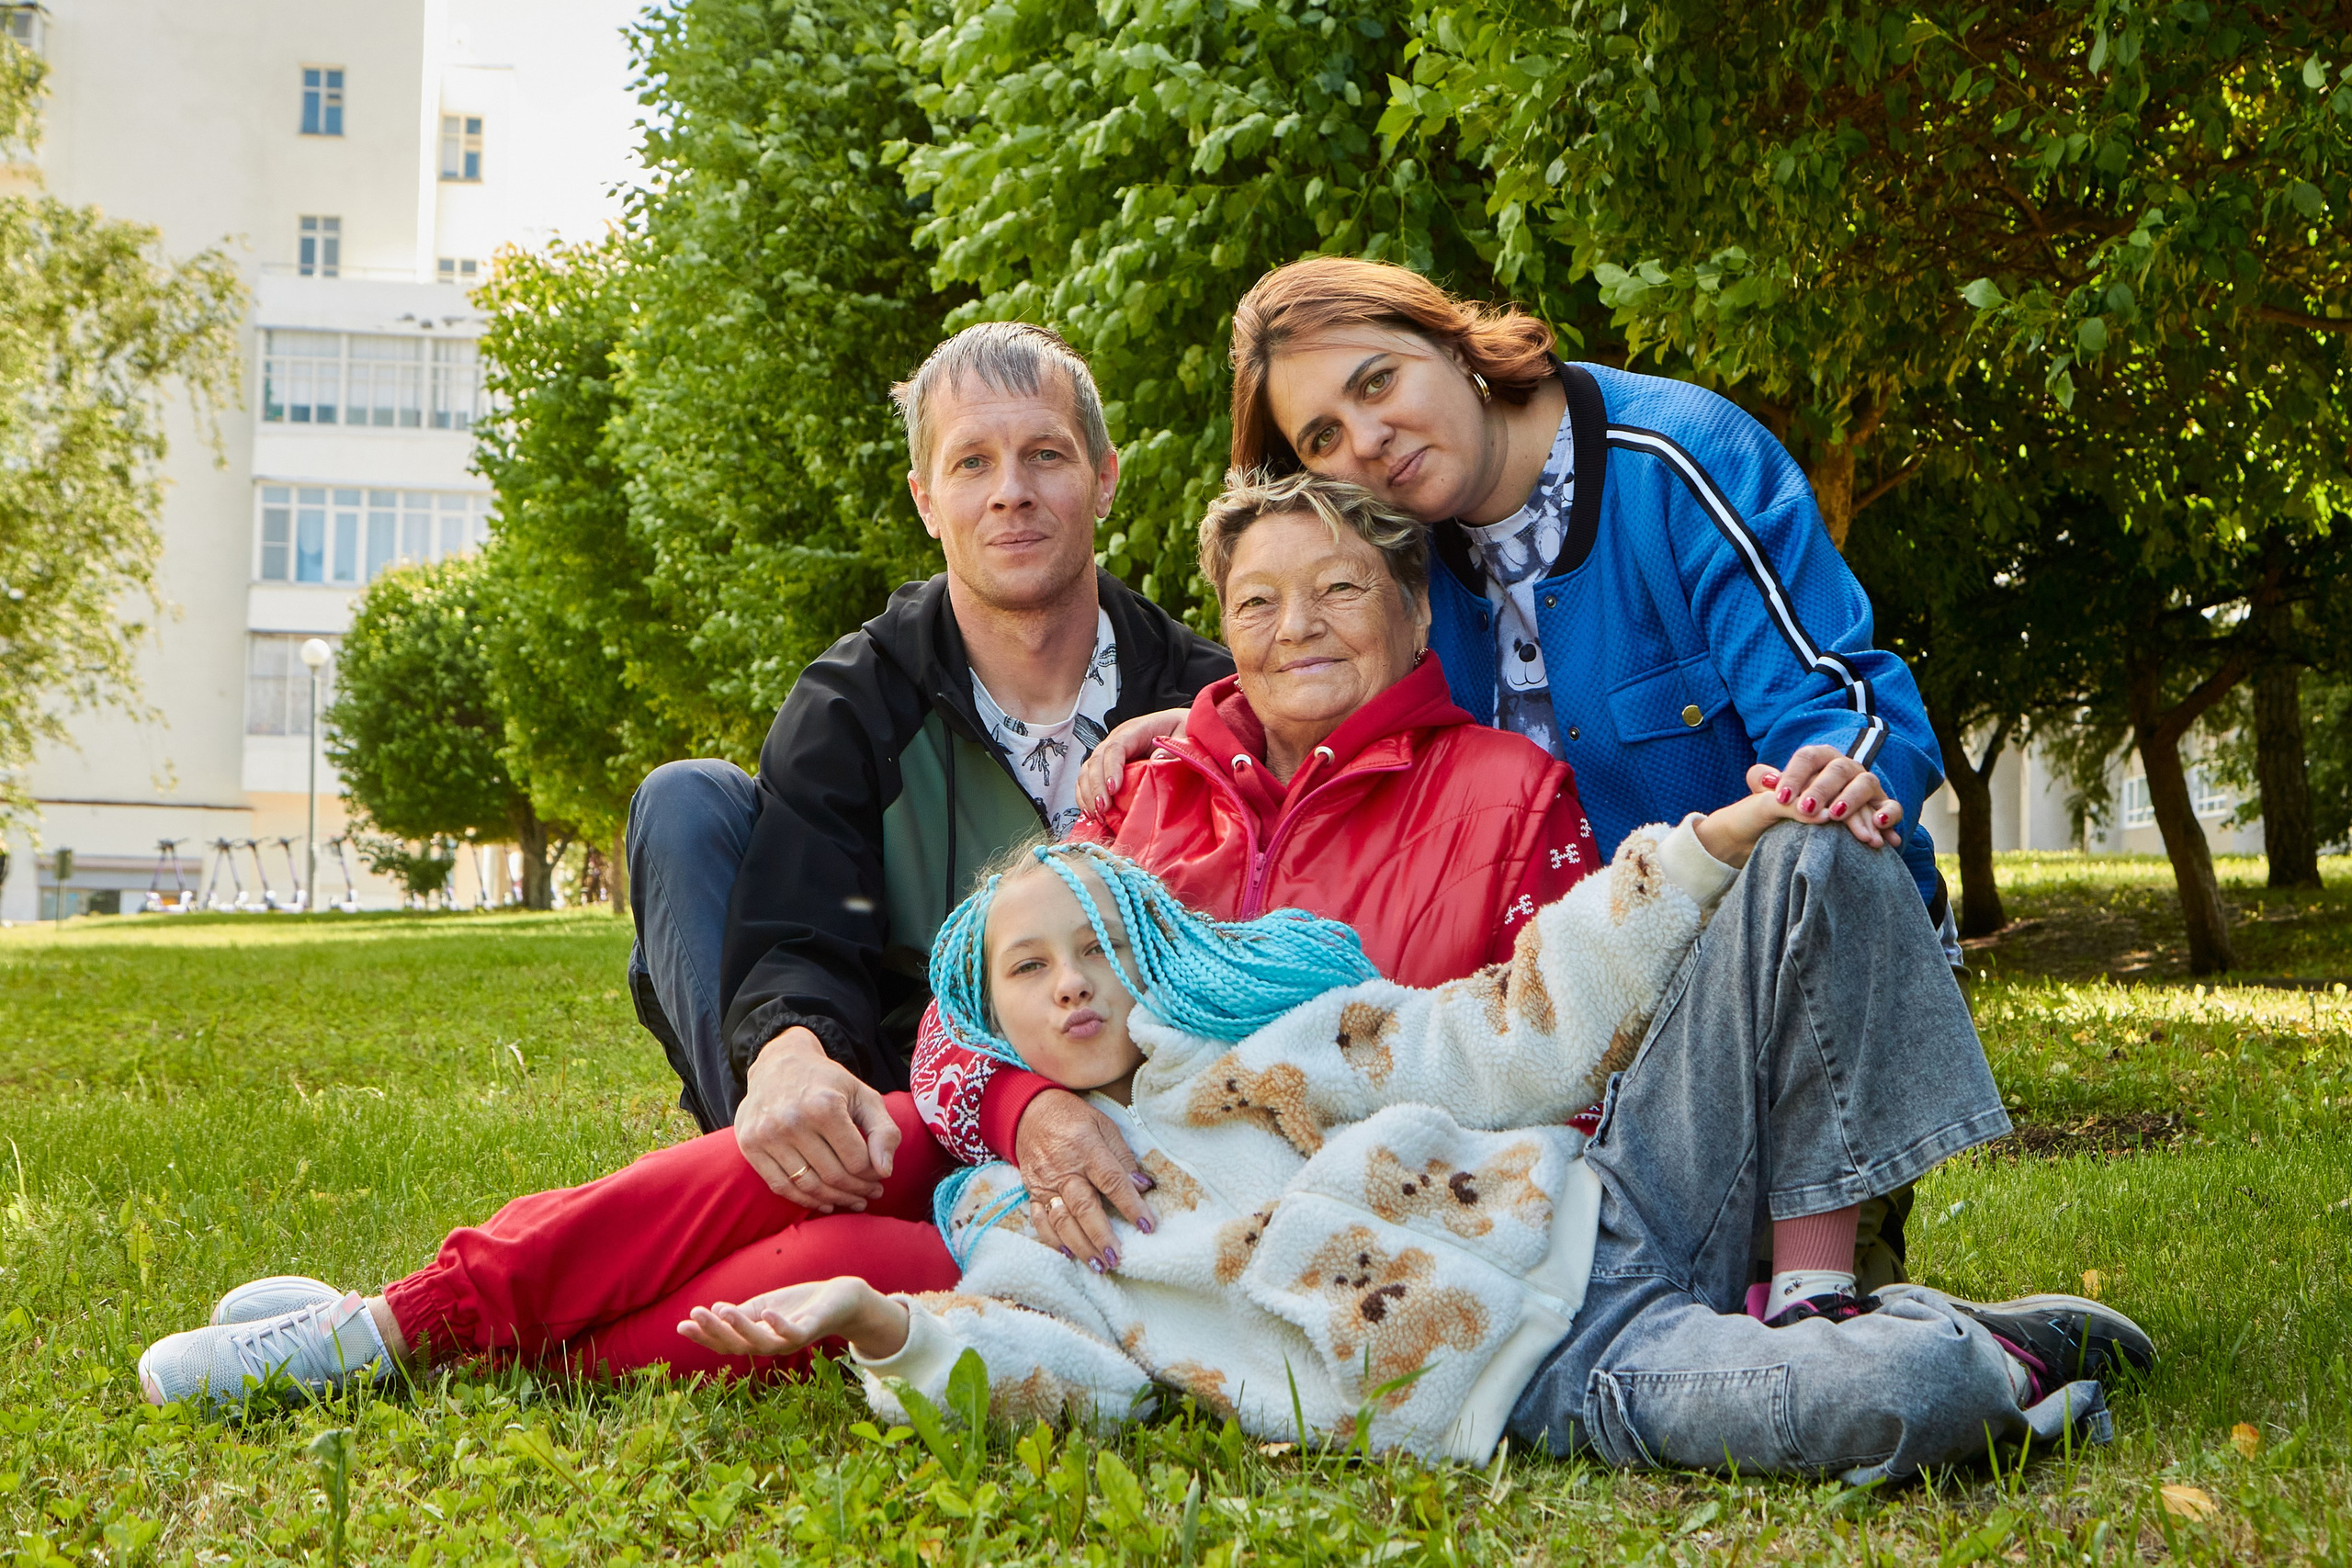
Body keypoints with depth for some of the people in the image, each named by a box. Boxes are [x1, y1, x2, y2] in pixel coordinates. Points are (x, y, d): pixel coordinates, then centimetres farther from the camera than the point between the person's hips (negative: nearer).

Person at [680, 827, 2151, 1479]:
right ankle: (1982, 1365, 0)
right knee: (1879, 1410, -38)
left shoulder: (1282, 1016, 19)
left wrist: (1711, 845, 6)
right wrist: (883, 1322, -27)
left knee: (1820, 870, -3)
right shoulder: (1024, 1216, 12)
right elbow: (1055, 1368, -8)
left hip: (1612, 1217, 6)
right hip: (1561, 1382, -5)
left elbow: (1527, 1034, 16)